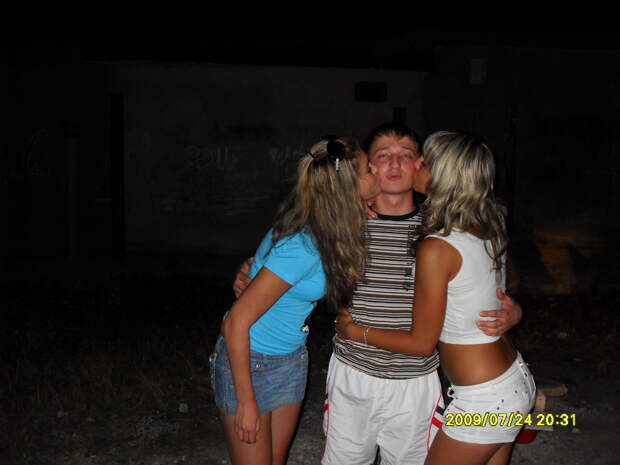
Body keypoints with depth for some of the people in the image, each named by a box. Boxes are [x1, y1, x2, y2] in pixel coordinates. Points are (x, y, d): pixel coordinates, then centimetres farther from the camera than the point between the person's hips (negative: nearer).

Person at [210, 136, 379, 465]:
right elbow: (236, 323, -26)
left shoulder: (325, 230, -9)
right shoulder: (301, 248, -32)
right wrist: (246, 401, -19)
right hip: (248, 362, -7)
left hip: (291, 360, 7)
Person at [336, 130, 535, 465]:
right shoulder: (489, 229, -1)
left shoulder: (436, 249, -24)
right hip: (517, 381, 8)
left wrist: (355, 332, -4)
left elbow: (421, 343, -16)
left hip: (485, 400, -8)